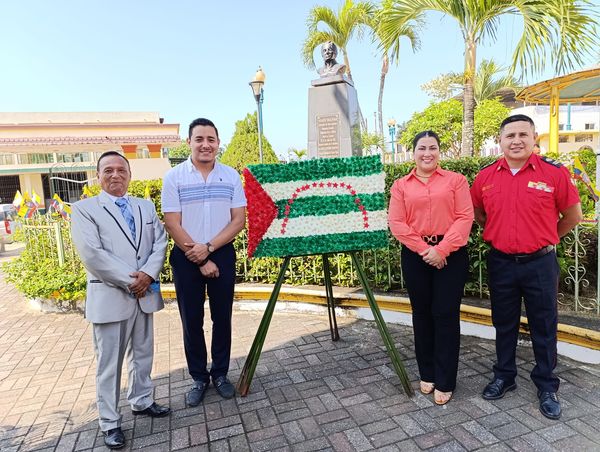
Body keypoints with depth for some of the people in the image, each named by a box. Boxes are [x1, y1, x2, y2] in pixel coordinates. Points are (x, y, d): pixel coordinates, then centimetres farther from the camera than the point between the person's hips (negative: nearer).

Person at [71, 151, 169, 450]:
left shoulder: (146, 207, 11)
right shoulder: (84, 209, -4)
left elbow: (160, 241, 2)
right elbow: (92, 254, -15)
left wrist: (147, 274, -14)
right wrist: (130, 281, -16)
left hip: (144, 293, 5)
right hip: (109, 297, -5)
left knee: (143, 354, 18)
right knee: (109, 363, 6)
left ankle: (141, 401, 37)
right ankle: (110, 423, 22)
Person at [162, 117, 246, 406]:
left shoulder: (231, 176, 1)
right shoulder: (174, 177, -4)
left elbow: (238, 220, -3)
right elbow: (173, 224, -8)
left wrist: (208, 247, -14)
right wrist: (200, 260, -11)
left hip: (222, 255, 1)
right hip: (187, 258, -1)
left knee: (222, 317, 11)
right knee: (191, 321, 9)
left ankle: (220, 374, 29)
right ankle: (199, 378, 27)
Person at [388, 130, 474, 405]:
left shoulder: (455, 180, 4)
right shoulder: (401, 185, 7)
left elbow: (465, 218, -5)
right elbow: (396, 223, -2)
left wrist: (442, 249, -14)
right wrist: (423, 249, -11)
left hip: (450, 255, -1)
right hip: (415, 255, 2)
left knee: (446, 315, 1)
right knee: (422, 314, 11)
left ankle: (444, 382, 15)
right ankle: (427, 374, 27)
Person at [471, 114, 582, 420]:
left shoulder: (555, 173, -8)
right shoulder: (485, 177, -1)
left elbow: (573, 216, 3)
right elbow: (478, 213, 15)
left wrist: (543, 239, 9)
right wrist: (498, 235, 9)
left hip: (540, 263, -2)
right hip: (500, 262, 2)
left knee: (544, 326, 11)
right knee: (504, 324, 16)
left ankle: (546, 386, 30)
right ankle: (504, 376, 34)